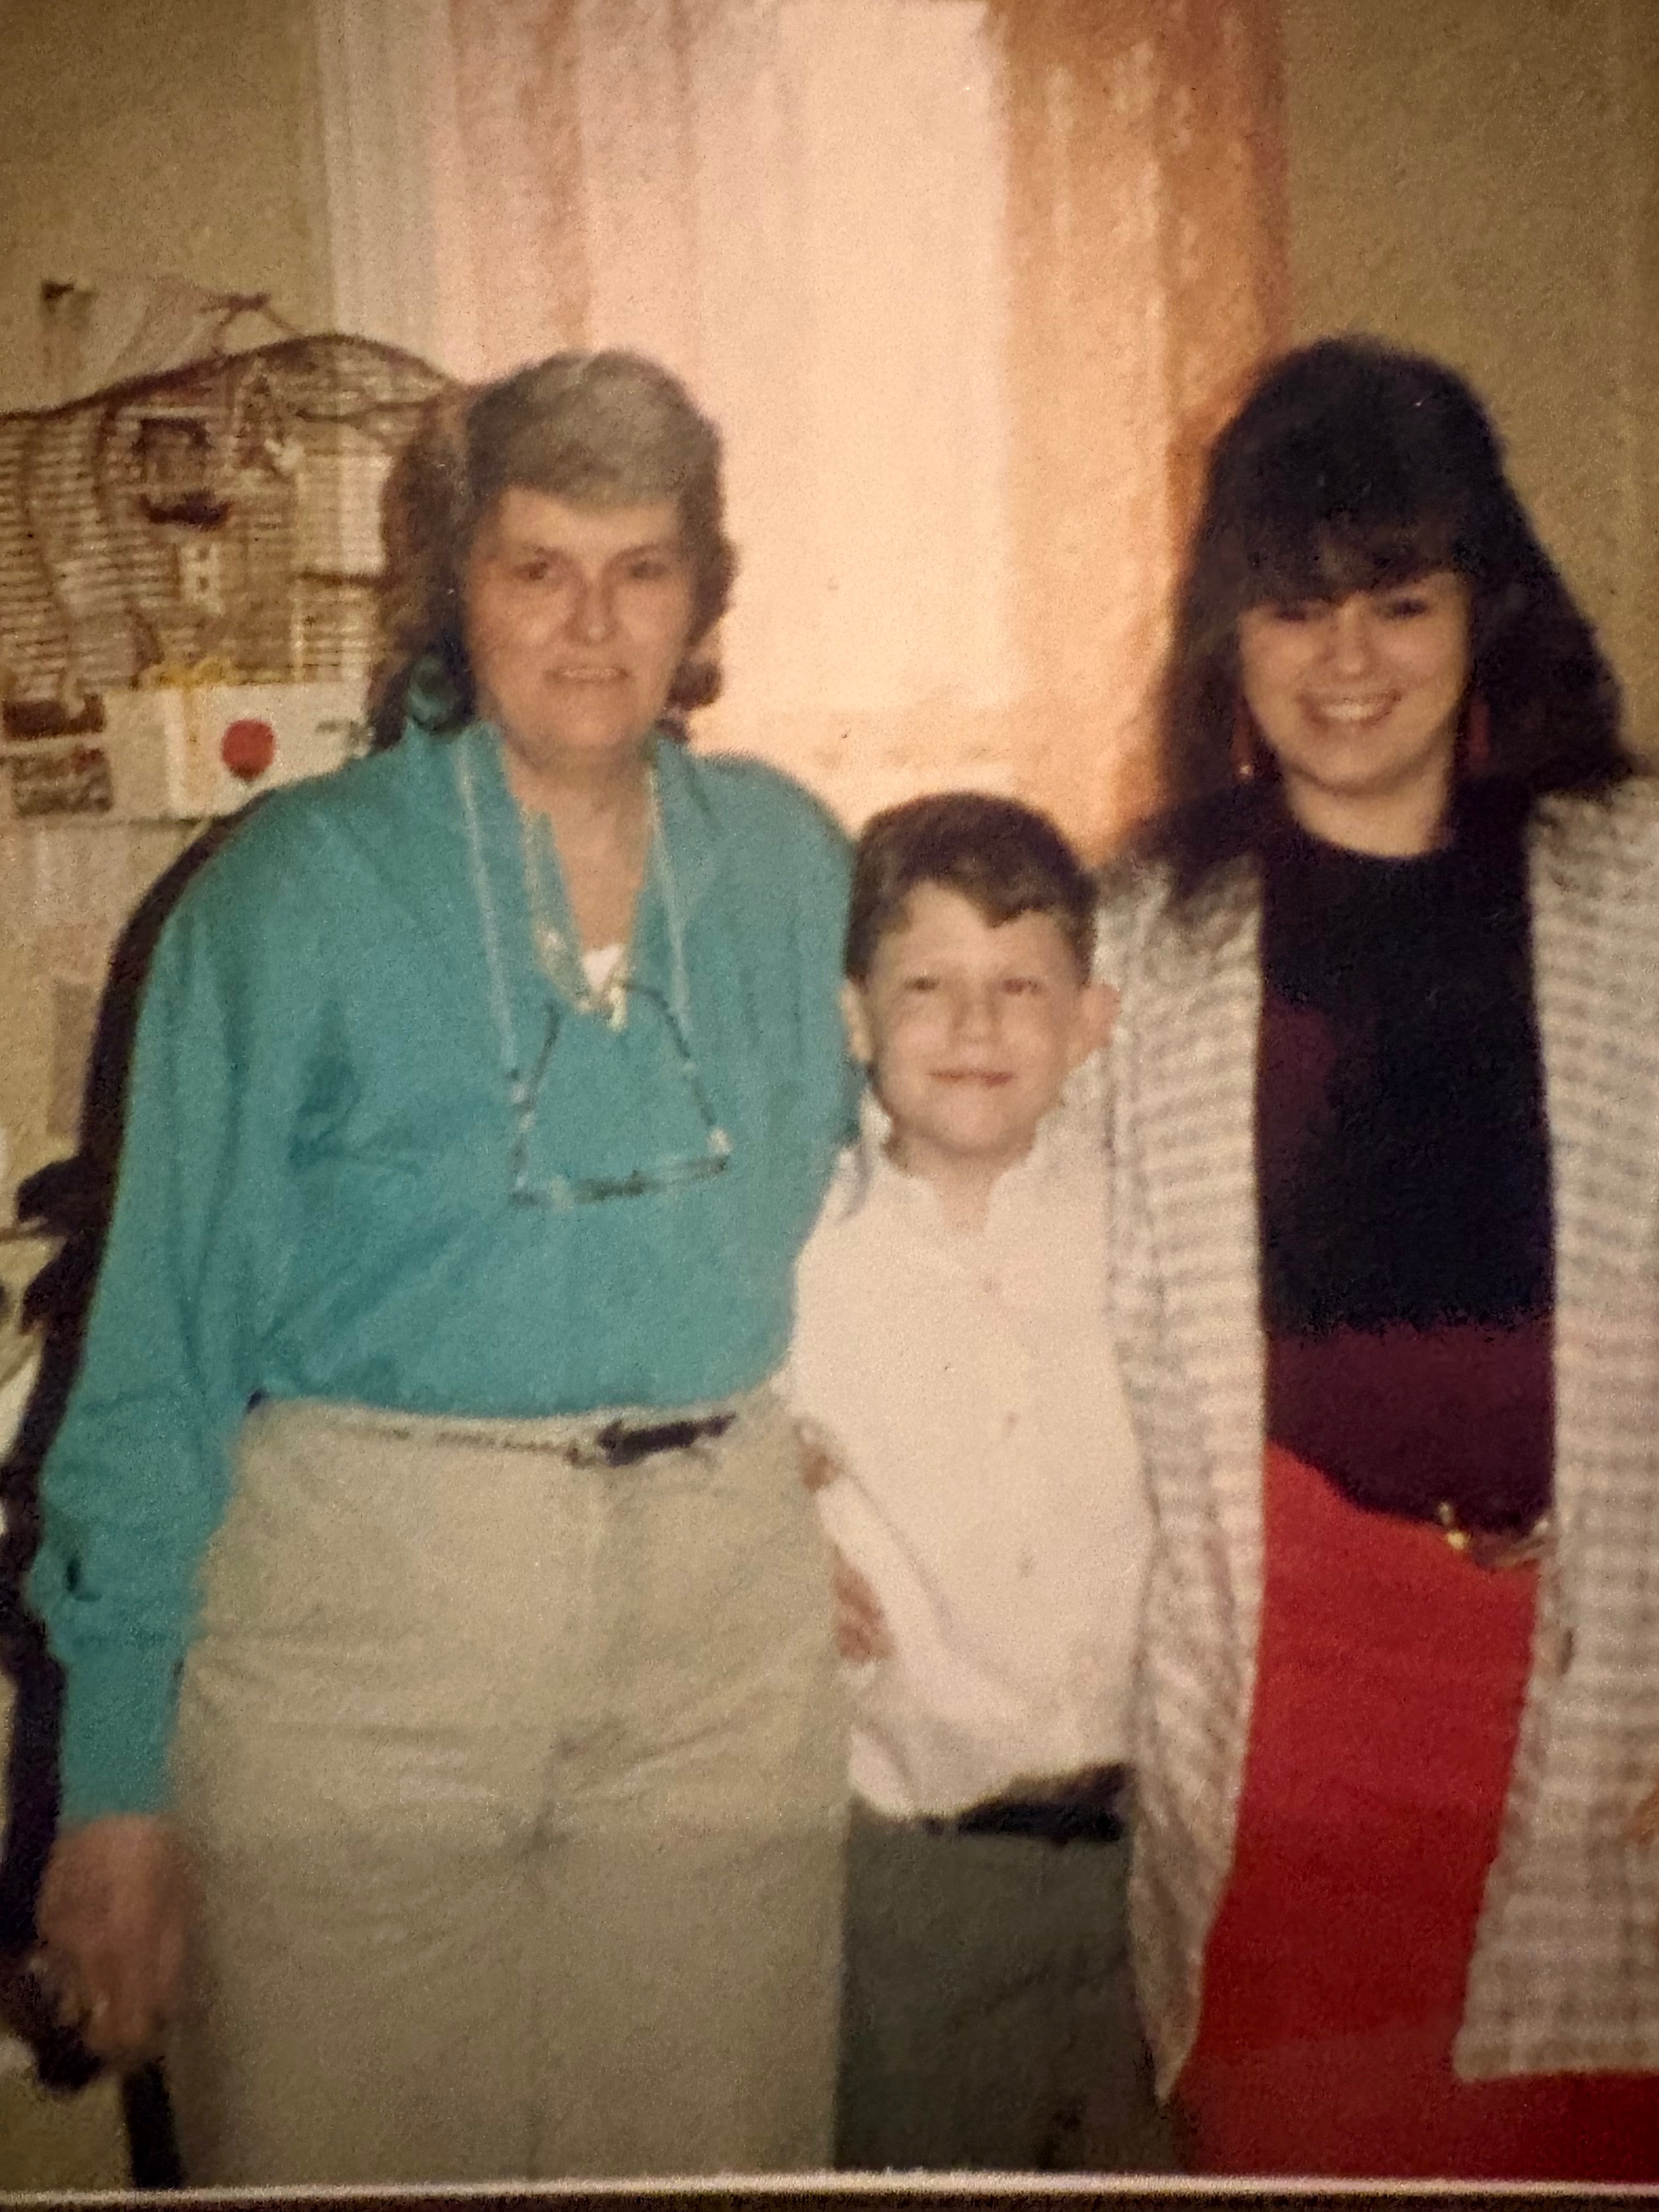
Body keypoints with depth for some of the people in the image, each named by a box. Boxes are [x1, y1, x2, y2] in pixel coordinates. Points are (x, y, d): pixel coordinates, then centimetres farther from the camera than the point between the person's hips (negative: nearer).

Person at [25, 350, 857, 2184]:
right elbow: (161, 1339, -6)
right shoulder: (298, 886, -6)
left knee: (709, 2143, 14)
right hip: (365, 1586, -3)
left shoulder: (790, 861, 5)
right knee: (345, 2157, 9)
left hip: (729, 1614, 4)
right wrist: (118, 1779, -7)